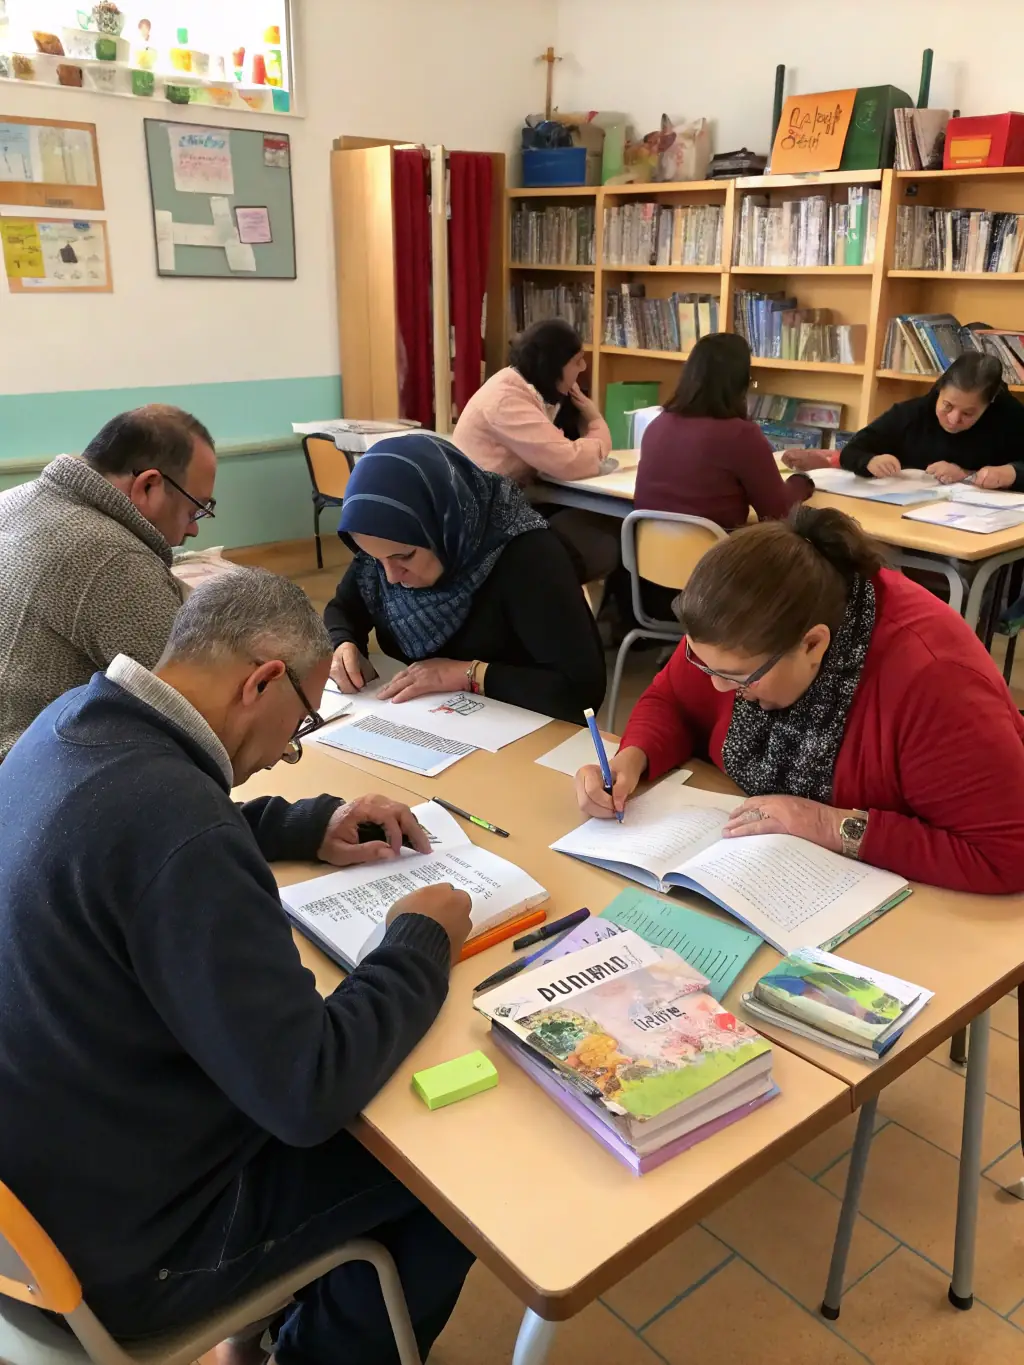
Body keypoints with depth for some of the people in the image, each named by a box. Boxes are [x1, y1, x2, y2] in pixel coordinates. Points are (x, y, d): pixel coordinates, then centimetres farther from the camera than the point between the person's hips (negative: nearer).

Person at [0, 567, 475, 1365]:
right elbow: (309, 1095, -30)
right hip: (122, 1242, -8)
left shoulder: (76, 720, -7)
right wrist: (423, 943, -16)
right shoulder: (177, 830, -35)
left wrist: (311, 827, 7)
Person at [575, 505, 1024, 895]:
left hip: (901, 898, -4)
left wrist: (836, 827, -30)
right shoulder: (742, 635, -15)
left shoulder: (928, 675, -32)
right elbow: (672, 701, 3)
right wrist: (630, 761, -16)